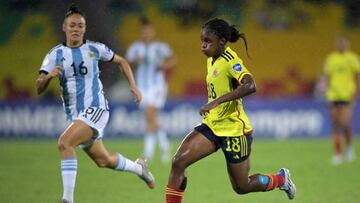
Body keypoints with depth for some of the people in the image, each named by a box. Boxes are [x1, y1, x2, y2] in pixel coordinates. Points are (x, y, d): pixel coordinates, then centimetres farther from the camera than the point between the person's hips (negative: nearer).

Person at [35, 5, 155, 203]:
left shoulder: (94, 49, -1)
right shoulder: (55, 54, 0)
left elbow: (121, 61, 17)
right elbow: (39, 88, -7)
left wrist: (133, 86, 7)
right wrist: (48, 76, -28)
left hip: (95, 109, -4)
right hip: (74, 115, 4)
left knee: (64, 143, -27)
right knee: (104, 161, 16)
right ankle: (138, 167, 46)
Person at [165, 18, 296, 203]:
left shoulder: (230, 61, -19)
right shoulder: (211, 60, 6)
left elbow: (250, 86, -37)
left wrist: (216, 101, -41)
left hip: (234, 130, -7)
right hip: (211, 126, 7)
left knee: (242, 187, 8)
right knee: (178, 161, -15)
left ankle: (281, 179, 35)